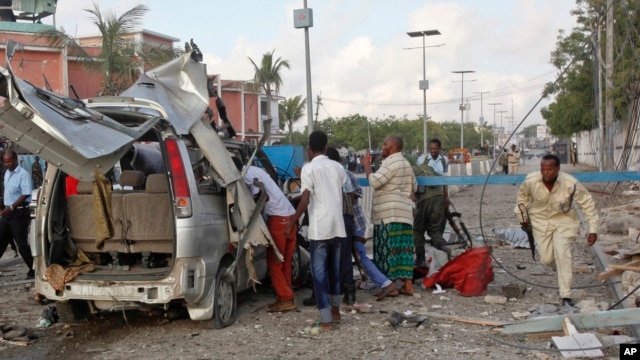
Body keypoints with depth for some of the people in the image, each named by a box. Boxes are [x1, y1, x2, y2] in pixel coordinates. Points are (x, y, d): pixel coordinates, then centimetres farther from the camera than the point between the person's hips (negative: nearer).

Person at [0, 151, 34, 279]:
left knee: (22, 244, -6)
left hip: (19, 213, -8)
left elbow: (26, 194, -20)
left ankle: (34, 271, 3)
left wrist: (11, 207, -24)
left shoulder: (23, 174, -13)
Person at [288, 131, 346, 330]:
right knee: (334, 268, 21)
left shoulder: (309, 168, -8)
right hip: (337, 226, 6)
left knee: (319, 272, -1)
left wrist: (291, 223, -5)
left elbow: (305, 201, -16)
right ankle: (335, 309, 34)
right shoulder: (337, 167, 9)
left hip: (319, 228, -6)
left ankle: (326, 320, -4)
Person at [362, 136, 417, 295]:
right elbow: (414, 187, 26)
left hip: (390, 214, -9)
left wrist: (367, 166, -5)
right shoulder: (405, 163, 20)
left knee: (389, 249, -6)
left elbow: (374, 181, -18)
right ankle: (408, 284, 8)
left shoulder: (391, 163, -12)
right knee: (403, 248, 8)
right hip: (404, 212, 9)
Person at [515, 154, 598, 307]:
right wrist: (522, 216, 6)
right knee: (546, 259, 3)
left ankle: (566, 295, -9)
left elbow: (587, 204, -15)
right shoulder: (530, 181, -24)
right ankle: (563, 271, 42)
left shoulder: (571, 184, -28)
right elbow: (522, 195, 2)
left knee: (562, 253, -19)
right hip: (540, 221, 2)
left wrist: (593, 229, -14)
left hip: (563, 220, -2)